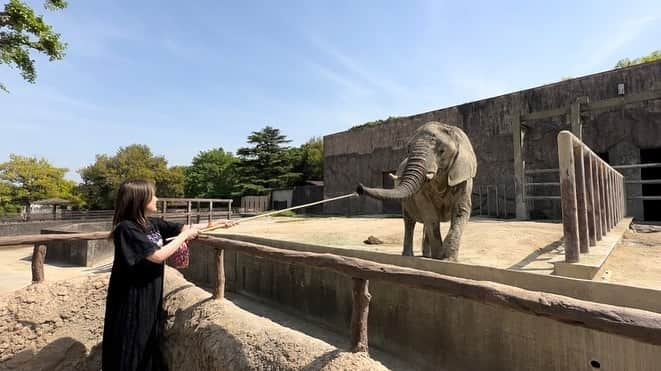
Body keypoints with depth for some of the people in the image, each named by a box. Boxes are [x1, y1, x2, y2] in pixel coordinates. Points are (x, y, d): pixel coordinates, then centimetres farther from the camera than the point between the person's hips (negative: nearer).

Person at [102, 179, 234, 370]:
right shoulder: (126, 228, -21)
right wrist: (185, 236, -17)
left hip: (151, 297, 7)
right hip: (131, 301, -7)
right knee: (129, 349, 7)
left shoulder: (153, 224, 1)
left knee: (150, 346, 18)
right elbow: (157, 256, -25)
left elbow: (184, 227, 8)